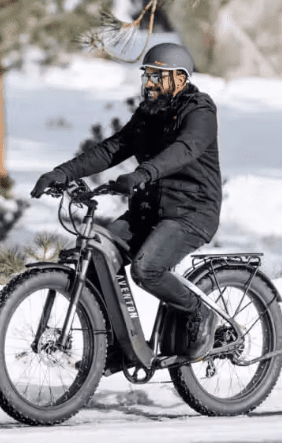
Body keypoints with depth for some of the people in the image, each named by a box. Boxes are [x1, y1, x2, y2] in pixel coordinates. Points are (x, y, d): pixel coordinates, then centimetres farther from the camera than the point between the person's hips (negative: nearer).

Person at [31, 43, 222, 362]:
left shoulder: (200, 113, -11)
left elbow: (184, 149, -31)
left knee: (145, 270, -29)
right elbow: (111, 149, 6)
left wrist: (142, 174, -50)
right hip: (146, 211, 8)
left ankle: (200, 314, -5)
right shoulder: (147, 114, 14)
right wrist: (64, 173, -9)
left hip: (190, 215, -8)